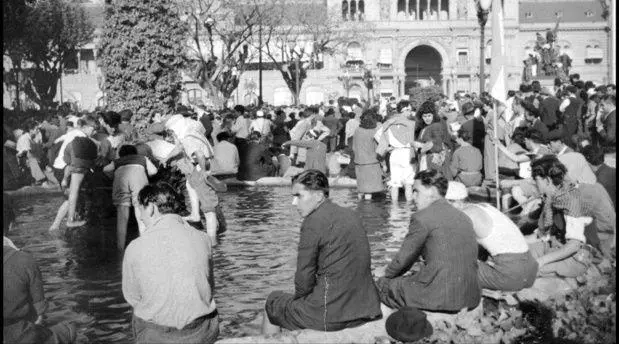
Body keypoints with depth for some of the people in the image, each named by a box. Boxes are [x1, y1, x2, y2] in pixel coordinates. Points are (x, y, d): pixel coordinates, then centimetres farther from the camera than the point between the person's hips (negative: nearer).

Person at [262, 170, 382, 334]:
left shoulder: (313, 223, -14)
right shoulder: (352, 216, 9)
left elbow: (304, 279, -12)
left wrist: (298, 298, 8)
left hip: (331, 316, -7)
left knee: (272, 303, 18)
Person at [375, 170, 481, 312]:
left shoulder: (422, 218, -8)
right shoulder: (464, 218, 14)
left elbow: (404, 258, 0)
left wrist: (386, 276, 19)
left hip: (439, 297, -8)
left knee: (380, 285, 11)